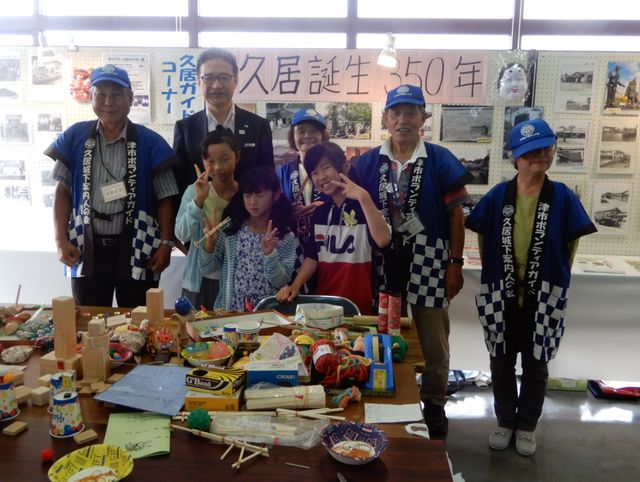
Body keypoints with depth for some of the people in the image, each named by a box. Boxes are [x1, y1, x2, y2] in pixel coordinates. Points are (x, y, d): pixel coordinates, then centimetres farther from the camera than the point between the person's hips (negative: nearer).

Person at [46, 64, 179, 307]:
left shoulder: (151, 142, -4)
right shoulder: (74, 137, 2)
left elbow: (164, 199, -2)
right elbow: (63, 192, 6)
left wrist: (166, 243, -7)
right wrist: (61, 240, -1)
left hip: (137, 249, -1)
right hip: (87, 248, 2)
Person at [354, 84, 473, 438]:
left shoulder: (440, 160, -6)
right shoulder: (368, 162, 1)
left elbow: (455, 214, -3)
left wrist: (455, 264, -5)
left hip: (428, 264, -2)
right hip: (383, 263, 2)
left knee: (433, 339, 10)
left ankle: (434, 403, 31)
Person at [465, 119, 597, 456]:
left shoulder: (563, 197, -7)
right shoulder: (497, 196, -6)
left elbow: (571, 244, 1)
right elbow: (482, 238, 4)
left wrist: (555, 278, 0)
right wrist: (493, 274, 2)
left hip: (543, 298, 0)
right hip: (501, 296, 1)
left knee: (535, 365, 14)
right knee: (501, 363, 14)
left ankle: (526, 426, 32)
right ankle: (505, 421, 33)